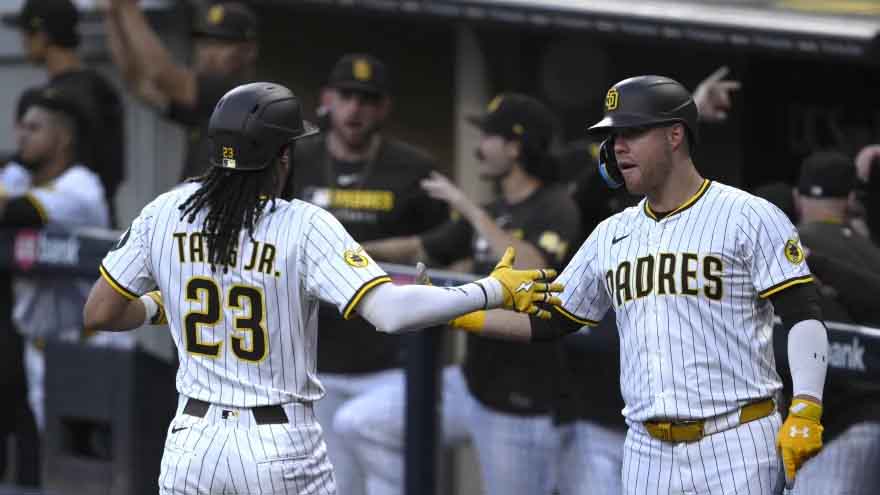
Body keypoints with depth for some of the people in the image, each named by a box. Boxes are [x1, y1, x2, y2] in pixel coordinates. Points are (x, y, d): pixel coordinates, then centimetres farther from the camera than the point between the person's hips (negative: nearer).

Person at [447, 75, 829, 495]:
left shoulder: (750, 218, -3)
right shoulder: (610, 235, 16)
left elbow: (804, 317, -8)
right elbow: (547, 323, 21)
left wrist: (805, 411, -21)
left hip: (734, 447, -6)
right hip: (648, 455, 6)